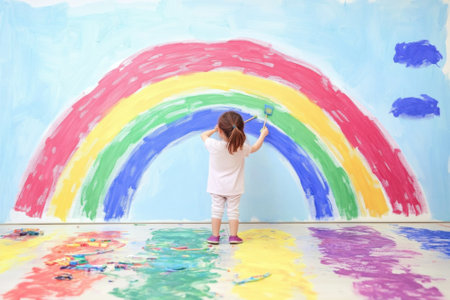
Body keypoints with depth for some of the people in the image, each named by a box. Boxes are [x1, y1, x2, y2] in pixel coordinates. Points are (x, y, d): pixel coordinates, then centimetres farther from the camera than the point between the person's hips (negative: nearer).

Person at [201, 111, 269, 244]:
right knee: (233, 210, 10)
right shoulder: (242, 148, -15)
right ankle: (233, 236, 15)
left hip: (217, 187, 0)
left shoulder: (214, 145, -20)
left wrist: (214, 130, 19)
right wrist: (263, 134, 23)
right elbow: (255, 148, 7)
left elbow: (203, 135, 1)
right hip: (234, 188, 1)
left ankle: (215, 236, 16)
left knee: (216, 209, 10)